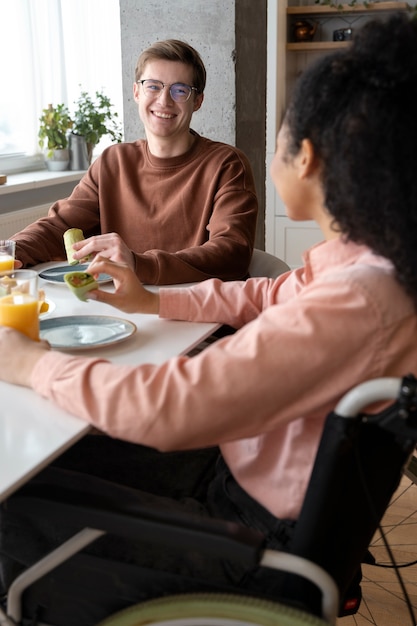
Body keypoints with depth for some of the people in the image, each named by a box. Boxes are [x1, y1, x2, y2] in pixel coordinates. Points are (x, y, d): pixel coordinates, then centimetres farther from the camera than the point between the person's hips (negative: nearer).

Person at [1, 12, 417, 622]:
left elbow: (164, 408, -34)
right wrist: (155, 301, 8)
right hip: (233, 456, 8)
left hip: (257, 528, -8)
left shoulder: (355, 306, -36)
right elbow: (275, 295, 14)